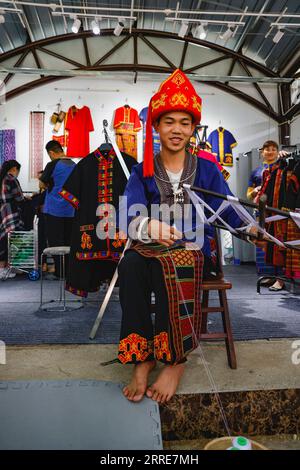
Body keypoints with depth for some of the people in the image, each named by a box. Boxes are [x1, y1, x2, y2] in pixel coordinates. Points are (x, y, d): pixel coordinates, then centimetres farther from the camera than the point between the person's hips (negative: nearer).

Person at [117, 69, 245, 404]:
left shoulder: (206, 169, 7)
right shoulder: (142, 172, 4)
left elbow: (230, 212, 2)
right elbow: (130, 217, -13)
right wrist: (148, 225, -36)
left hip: (194, 249, -1)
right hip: (150, 248, 1)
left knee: (169, 266, -34)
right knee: (130, 265, -32)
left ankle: (175, 360, -18)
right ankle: (142, 356, -20)